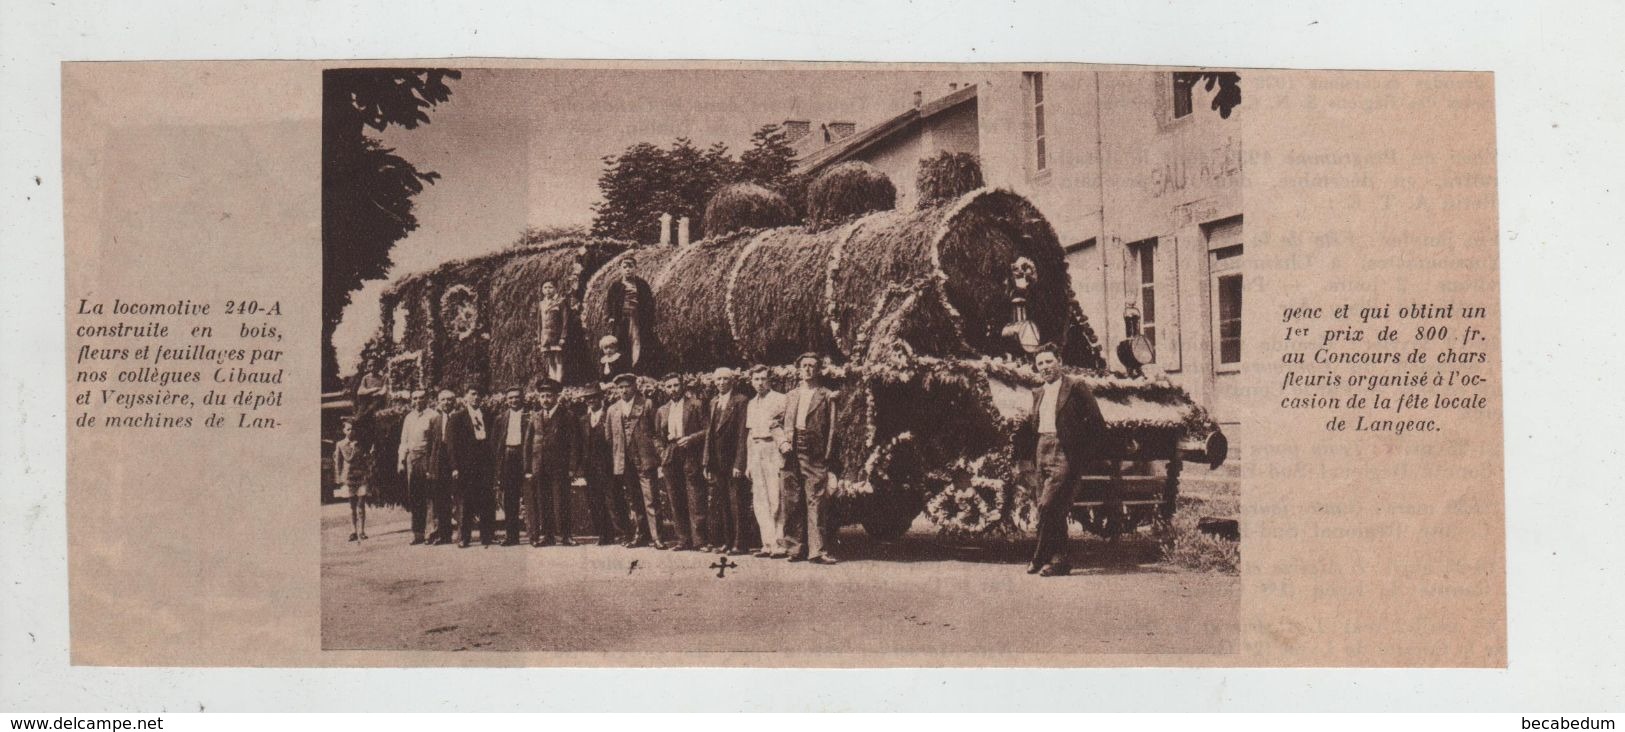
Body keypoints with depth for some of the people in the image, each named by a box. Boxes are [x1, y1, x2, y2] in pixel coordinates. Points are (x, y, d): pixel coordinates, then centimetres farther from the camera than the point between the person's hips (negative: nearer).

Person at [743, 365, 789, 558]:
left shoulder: (780, 400, -3)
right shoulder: (751, 404, 19)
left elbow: (786, 427, -7)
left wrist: (784, 444, -24)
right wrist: (748, 462, 18)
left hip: (773, 450, -7)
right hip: (755, 452, 7)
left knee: (775, 499, -9)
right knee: (759, 500, 5)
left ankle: (779, 544, -6)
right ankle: (768, 543, 8)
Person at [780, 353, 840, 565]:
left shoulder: (826, 396, 7)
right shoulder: (790, 396, 20)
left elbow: (831, 428, 2)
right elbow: (781, 423, 21)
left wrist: (826, 456, -7)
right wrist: (782, 442, 2)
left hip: (814, 454, -4)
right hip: (792, 452, 4)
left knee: (816, 500, -9)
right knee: (791, 501, 3)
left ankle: (817, 550, -10)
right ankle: (795, 548, 10)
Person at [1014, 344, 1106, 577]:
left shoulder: (1075, 386, -2)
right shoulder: (1038, 394, 19)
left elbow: (1096, 423, -5)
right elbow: (1031, 428, 23)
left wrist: (1085, 455, -9)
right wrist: (1026, 459, 12)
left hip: (1064, 455, -7)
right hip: (1041, 454, 7)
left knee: (1048, 505, -16)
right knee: (1053, 511, 8)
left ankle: (1040, 559, -9)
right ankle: (1058, 560, 15)